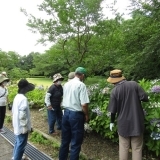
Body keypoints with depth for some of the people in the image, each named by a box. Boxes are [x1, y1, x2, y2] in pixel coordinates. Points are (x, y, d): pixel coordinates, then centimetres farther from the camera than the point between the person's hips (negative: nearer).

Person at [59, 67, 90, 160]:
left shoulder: (66, 84, 6)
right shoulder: (81, 85, -16)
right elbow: (84, 104, -20)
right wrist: (87, 115, -5)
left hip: (66, 113, 7)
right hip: (76, 114, -7)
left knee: (65, 139, 21)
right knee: (76, 141, 9)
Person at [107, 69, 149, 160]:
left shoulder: (114, 91, -10)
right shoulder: (134, 84, -9)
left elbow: (113, 110, -6)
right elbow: (145, 98, -7)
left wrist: (112, 122, 10)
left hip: (123, 123, -1)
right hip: (137, 122, 1)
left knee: (123, 147, 15)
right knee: (137, 148, 13)